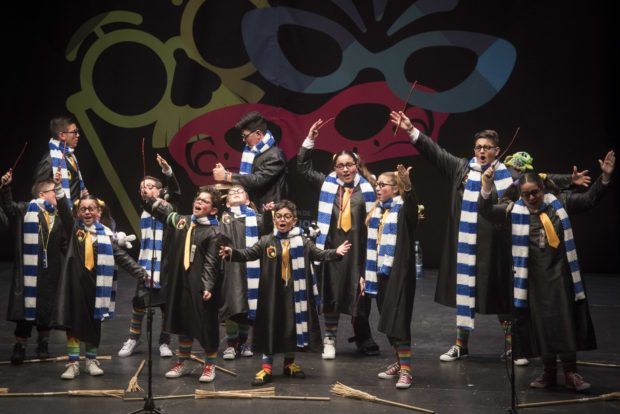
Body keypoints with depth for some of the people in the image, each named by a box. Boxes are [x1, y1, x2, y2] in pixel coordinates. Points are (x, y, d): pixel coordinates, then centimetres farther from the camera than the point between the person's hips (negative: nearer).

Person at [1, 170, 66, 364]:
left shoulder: (59, 216, 9)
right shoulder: (26, 210, -1)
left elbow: (65, 244, 13)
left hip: (50, 272, 3)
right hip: (28, 271, -3)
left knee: (47, 307, 9)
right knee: (25, 307, 0)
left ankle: (43, 344, 25)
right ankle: (19, 346, 10)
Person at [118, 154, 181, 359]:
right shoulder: (144, 211, 14)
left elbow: (175, 192, -21)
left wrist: (167, 171, -33)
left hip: (165, 263, -3)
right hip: (146, 263, 3)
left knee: (166, 303, 1)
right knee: (139, 300, -3)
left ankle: (164, 342, 12)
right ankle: (133, 338, 12)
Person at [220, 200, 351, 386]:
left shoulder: (303, 242, 3)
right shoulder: (266, 241, 2)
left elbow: (319, 254, -3)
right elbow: (248, 254, -4)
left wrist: (336, 252, -21)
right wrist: (232, 252, -21)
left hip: (294, 291, 1)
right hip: (272, 292, -1)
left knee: (292, 325, 10)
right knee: (270, 326, 2)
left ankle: (290, 363, 27)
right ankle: (267, 368, 7)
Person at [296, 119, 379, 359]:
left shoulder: (366, 188, 3)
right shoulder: (328, 184, 6)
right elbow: (303, 167, 8)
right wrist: (310, 139, 0)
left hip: (358, 249, -1)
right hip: (332, 248, 1)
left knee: (359, 296, 6)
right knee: (331, 294, 5)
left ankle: (363, 339, 22)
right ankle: (329, 339, 16)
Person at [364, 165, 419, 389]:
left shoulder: (403, 208, -6)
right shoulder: (376, 211, 13)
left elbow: (412, 204, -31)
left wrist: (408, 187, -50)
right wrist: (366, 274, 15)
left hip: (399, 272, -7)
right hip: (380, 271, 7)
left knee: (398, 320, -11)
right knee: (386, 320, 12)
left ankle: (405, 370, -9)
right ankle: (399, 362, 25)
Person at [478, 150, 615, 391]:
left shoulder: (559, 202, 2)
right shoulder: (514, 210, -1)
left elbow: (589, 199, 5)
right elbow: (487, 212, -8)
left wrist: (605, 177, -8)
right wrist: (486, 187, -24)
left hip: (560, 273, 0)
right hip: (534, 276, 0)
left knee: (565, 322, -1)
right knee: (541, 324, 7)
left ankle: (570, 372, 7)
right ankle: (549, 373, 19)